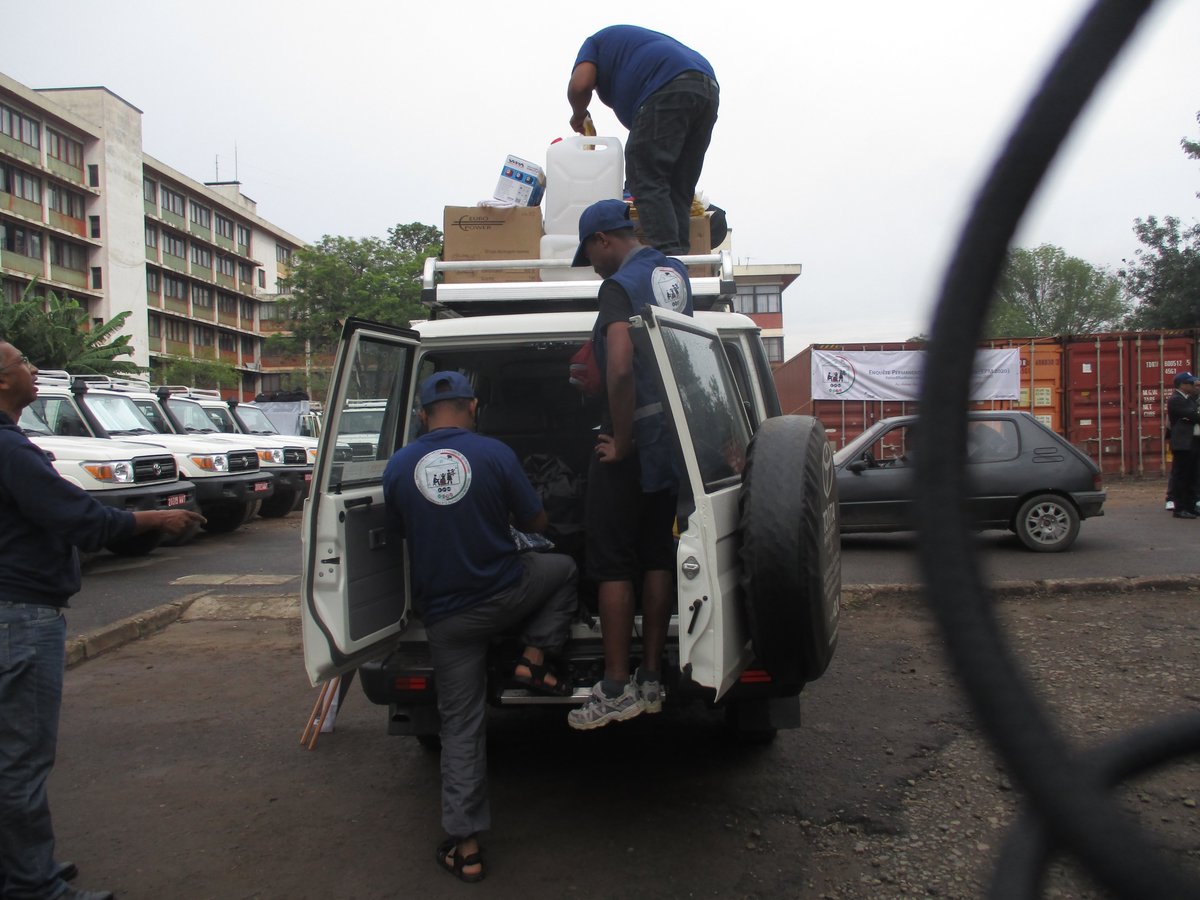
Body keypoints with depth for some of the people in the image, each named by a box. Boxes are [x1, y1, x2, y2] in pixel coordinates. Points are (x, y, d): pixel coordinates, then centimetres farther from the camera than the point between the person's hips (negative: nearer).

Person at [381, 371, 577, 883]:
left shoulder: (398, 467, -2)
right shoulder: (494, 454, -10)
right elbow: (536, 523, 0)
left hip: (444, 615, 2)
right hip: (504, 594, -2)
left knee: (460, 726, 12)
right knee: (562, 569, 28)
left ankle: (465, 847, 15)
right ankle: (534, 661, 15)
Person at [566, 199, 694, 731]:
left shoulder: (619, 286, -15)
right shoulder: (675, 273, 11)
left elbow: (621, 370, -28)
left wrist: (621, 443, -20)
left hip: (632, 445, -8)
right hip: (673, 440, 8)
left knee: (611, 563, 0)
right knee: (657, 558, 11)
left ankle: (616, 690, 4)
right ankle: (651, 681, 18)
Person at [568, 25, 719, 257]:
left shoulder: (596, 41, 22)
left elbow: (579, 84, 1)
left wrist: (579, 116, 21)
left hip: (667, 88, -8)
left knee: (645, 180, -7)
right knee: (679, 188, 9)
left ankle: (666, 257, -19)